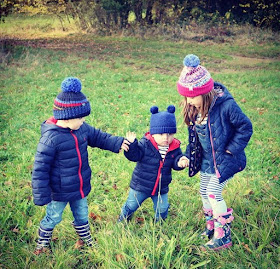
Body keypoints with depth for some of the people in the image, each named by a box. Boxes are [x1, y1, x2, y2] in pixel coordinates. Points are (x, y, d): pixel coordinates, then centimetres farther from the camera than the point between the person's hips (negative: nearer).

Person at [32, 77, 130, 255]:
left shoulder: (82, 129, -7)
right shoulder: (51, 138, -29)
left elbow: (98, 137, 13)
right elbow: (40, 169, -24)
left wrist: (118, 143, 0)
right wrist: (41, 196, -20)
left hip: (81, 187, 6)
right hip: (60, 192, -6)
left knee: (82, 216, 25)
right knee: (53, 218, 16)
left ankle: (87, 240, 49)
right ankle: (43, 244, 41)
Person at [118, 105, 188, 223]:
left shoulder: (174, 148, -8)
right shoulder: (145, 144, -19)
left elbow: (176, 160, -1)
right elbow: (134, 155, -23)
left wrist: (180, 162, -24)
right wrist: (132, 144, -40)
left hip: (161, 188, 3)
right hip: (141, 186, -3)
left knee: (162, 210, 16)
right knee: (131, 205, 15)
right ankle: (123, 219, 43)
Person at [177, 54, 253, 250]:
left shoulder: (226, 105, -29)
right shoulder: (193, 107, -8)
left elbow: (245, 127, -18)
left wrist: (231, 149, -17)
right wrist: (189, 154, 2)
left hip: (226, 159, -7)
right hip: (207, 159, 7)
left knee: (213, 192, -11)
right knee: (204, 192, 14)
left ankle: (223, 236, 3)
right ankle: (211, 226, 36)